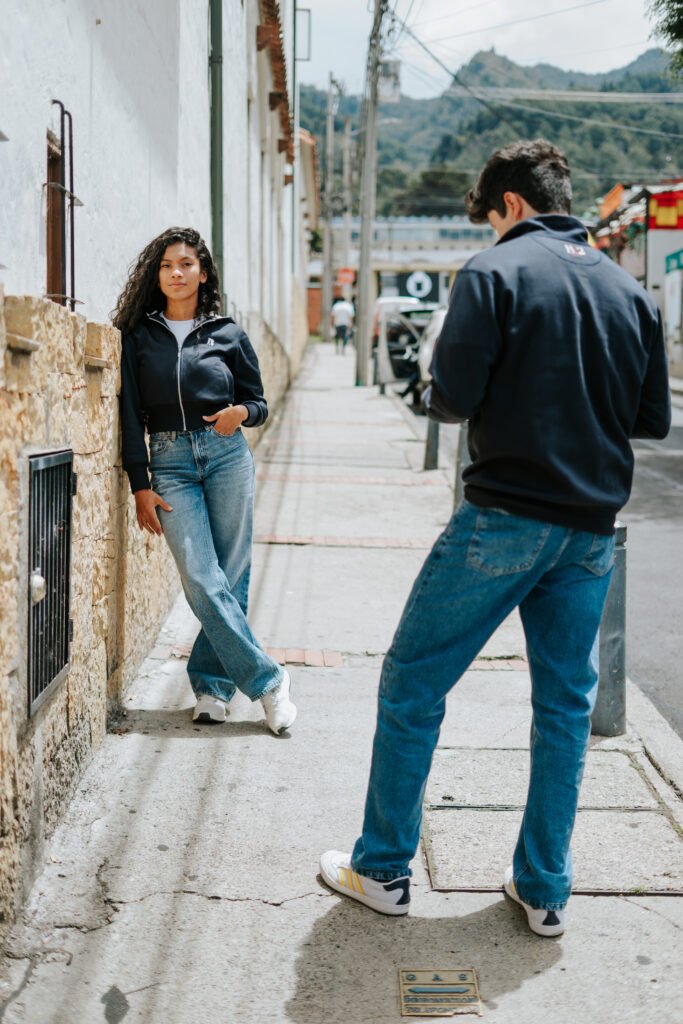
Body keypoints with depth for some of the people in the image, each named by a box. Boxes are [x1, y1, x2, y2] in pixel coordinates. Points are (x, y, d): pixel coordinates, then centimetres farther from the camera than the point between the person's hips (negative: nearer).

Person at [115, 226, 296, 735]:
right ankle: (267, 680, -1)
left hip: (227, 455, 1)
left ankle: (212, 683, 15)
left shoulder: (228, 333, 7)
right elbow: (131, 416, 5)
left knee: (231, 577, 0)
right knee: (202, 580, -11)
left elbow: (258, 401, 14)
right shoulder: (139, 337, 7)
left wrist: (242, 412, -10)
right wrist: (140, 487, -1)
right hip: (170, 463, 0)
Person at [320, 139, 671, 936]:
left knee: (410, 688, 7)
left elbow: (452, 398, -13)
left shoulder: (495, 272, -7)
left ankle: (382, 870, 15)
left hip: (503, 519, -5)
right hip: (591, 531, 6)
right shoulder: (628, 290, 10)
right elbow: (654, 419, 12)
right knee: (566, 705, 13)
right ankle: (544, 891, 20)